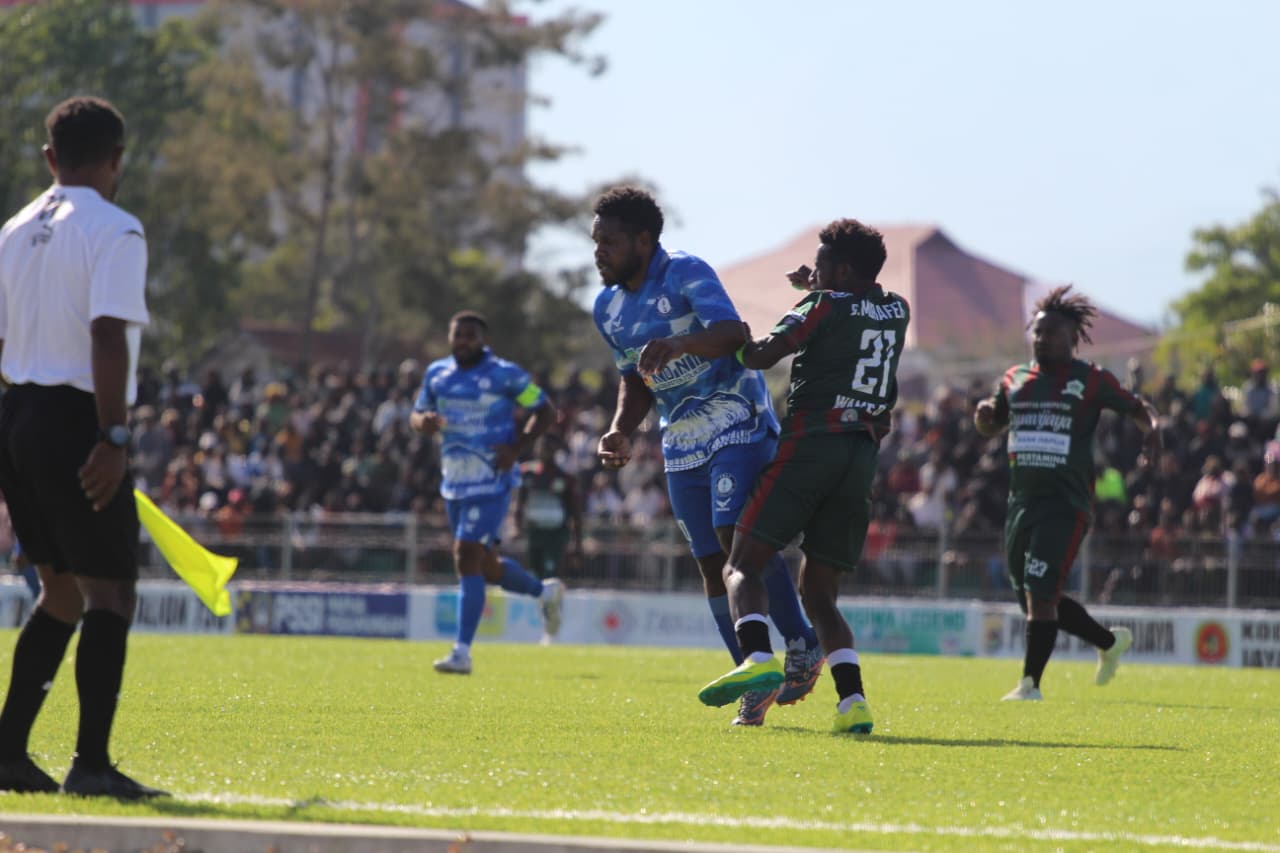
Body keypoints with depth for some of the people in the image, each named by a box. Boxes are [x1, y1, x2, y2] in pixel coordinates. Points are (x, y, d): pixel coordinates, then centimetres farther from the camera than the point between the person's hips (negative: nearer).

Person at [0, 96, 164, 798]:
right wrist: (113, 438, -21)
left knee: (61, 591, 17)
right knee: (110, 593, -6)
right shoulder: (114, 231, -9)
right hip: (74, 420, -8)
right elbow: (108, 339, -19)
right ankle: (91, 763, -14)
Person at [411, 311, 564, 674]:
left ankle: (462, 652, -16)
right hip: (454, 483, 7)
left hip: (492, 483, -7)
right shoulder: (436, 374, 8)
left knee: (466, 556, -17)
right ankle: (545, 592, 42)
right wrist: (424, 421, -7)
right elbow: (417, 414, 18)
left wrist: (517, 447, -16)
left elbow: (544, 412, -2)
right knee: (487, 567, 14)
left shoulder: (505, 374, -8)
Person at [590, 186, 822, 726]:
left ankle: (802, 647, -12)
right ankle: (756, 684, 9)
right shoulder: (608, 307, 8)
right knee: (712, 562, 2)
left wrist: (679, 344, -51)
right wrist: (620, 431, 1)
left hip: (738, 425, -7)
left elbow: (732, 333, -32)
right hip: (682, 444, 7)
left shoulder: (686, 275, -15)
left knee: (736, 533, -24)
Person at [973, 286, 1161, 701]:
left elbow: (1138, 408, 5)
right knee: (1032, 599, 11)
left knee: (1039, 593, -16)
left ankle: (1030, 683, -10)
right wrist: (984, 413, 2)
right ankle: (1110, 642, 31)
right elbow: (989, 428, 26)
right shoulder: (1015, 379, 14)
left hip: (1066, 505, -7)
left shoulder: (1092, 380, -1)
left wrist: (1153, 429, -17)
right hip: (1022, 501, 7)